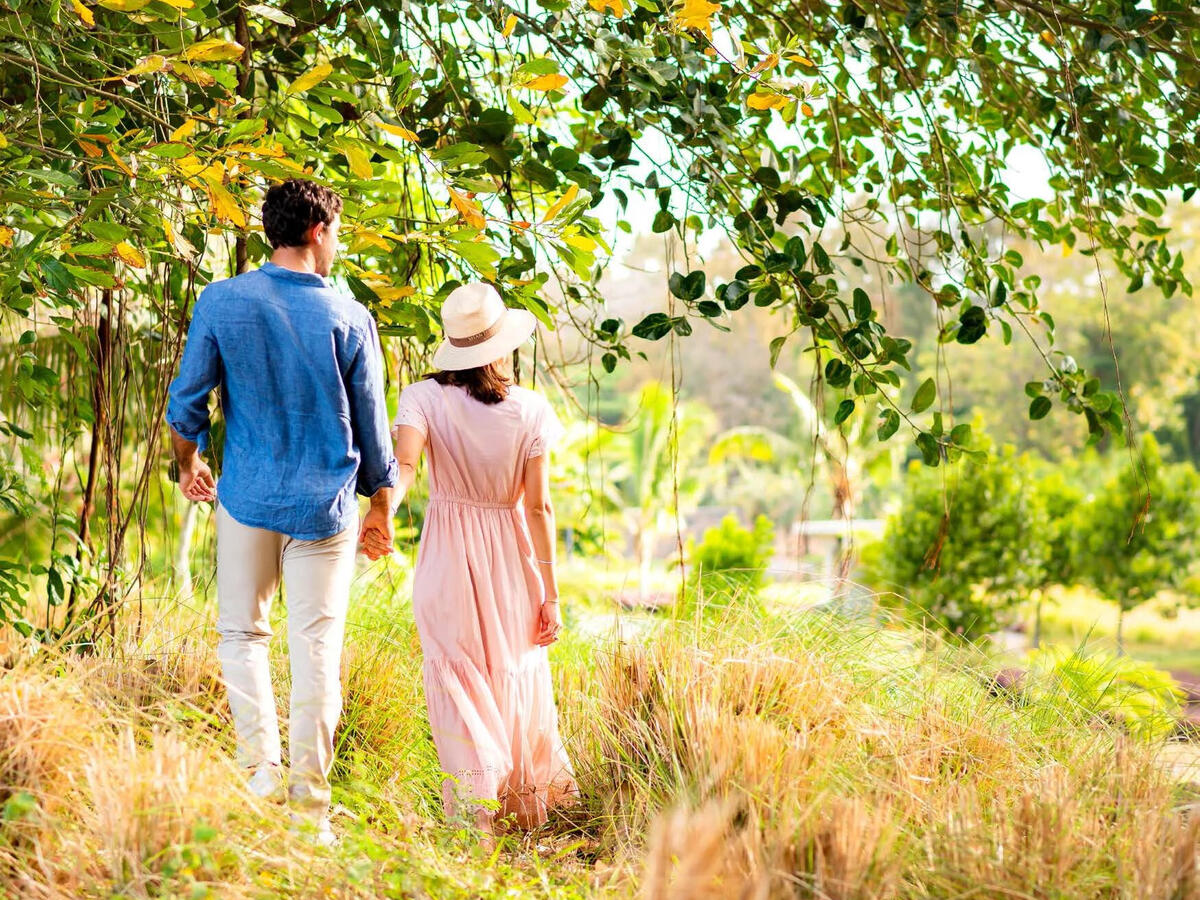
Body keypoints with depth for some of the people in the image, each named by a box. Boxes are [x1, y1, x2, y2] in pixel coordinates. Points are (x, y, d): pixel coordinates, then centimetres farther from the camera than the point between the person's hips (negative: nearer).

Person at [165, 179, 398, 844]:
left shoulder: (222, 302, -6)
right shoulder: (348, 317, -8)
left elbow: (187, 401, 1)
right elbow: (371, 424, 0)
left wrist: (190, 465, 21)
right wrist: (382, 507, 14)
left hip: (247, 498, 1)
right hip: (325, 507, -1)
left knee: (241, 633, 16)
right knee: (317, 649, 5)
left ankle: (261, 767, 7)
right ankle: (309, 802, 8)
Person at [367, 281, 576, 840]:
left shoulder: (424, 398, -8)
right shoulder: (530, 410, -8)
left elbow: (403, 464, -27)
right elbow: (539, 507, -7)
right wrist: (550, 593, -2)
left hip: (447, 560, -1)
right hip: (512, 558, 1)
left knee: (458, 683, 6)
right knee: (518, 678, 18)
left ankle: (476, 811, 2)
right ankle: (529, 799, 33)